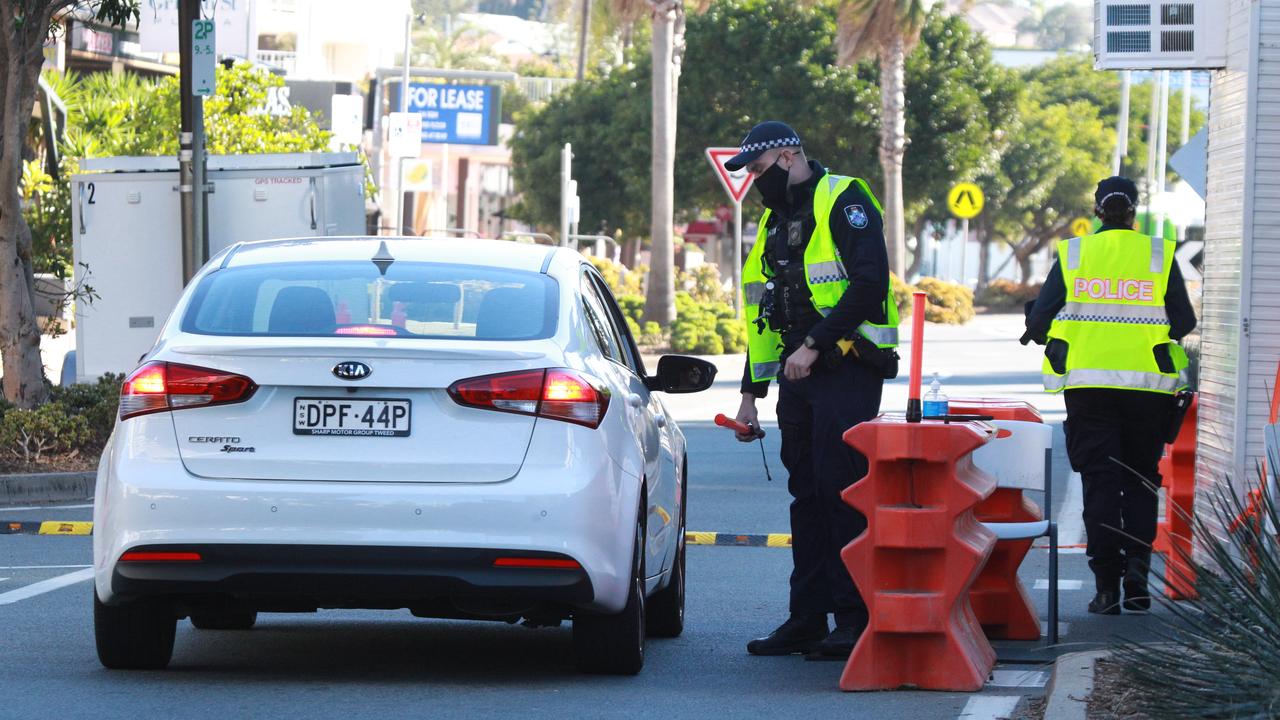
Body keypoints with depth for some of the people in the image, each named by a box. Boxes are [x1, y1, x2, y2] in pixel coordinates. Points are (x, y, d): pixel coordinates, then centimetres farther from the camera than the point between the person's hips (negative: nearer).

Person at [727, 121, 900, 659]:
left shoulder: (844, 201, -8)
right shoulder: (775, 221, 19)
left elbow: (869, 282, -18)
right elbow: (763, 311, 23)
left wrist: (814, 345, -19)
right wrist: (751, 394, 20)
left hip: (846, 371, -8)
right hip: (797, 374, 8)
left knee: (841, 492, -10)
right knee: (807, 496, 8)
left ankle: (854, 619, -8)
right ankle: (806, 619, 11)